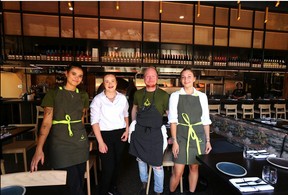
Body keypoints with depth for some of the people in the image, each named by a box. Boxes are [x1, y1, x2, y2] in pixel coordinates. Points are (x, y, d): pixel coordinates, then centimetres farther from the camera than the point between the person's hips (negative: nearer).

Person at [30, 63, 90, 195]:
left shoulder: (83, 95, 7)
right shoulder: (53, 93, -4)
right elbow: (47, 122, -9)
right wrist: (39, 149, -16)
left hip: (80, 141, 4)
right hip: (60, 142, -3)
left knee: (79, 182, 14)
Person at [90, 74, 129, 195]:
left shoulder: (122, 98, 2)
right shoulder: (98, 99, -10)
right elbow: (94, 121, -11)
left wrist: (127, 130, 4)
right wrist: (100, 142, -14)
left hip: (120, 134, 4)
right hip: (105, 135, -4)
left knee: (117, 163, 18)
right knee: (108, 167, -1)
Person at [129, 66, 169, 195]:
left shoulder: (164, 95, -9)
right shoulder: (138, 94, 1)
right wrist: (133, 125, 14)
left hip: (155, 133, -3)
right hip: (139, 132, 4)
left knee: (157, 166, 5)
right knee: (141, 160, 20)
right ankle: (144, 183, 47)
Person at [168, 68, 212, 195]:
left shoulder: (202, 96, 4)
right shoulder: (175, 96, -3)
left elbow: (206, 120, 6)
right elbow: (173, 120, -5)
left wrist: (208, 140, 5)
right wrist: (174, 141, -9)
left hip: (198, 135, 3)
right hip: (181, 135, -2)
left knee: (194, 168, 16)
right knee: (178, 172, 3)